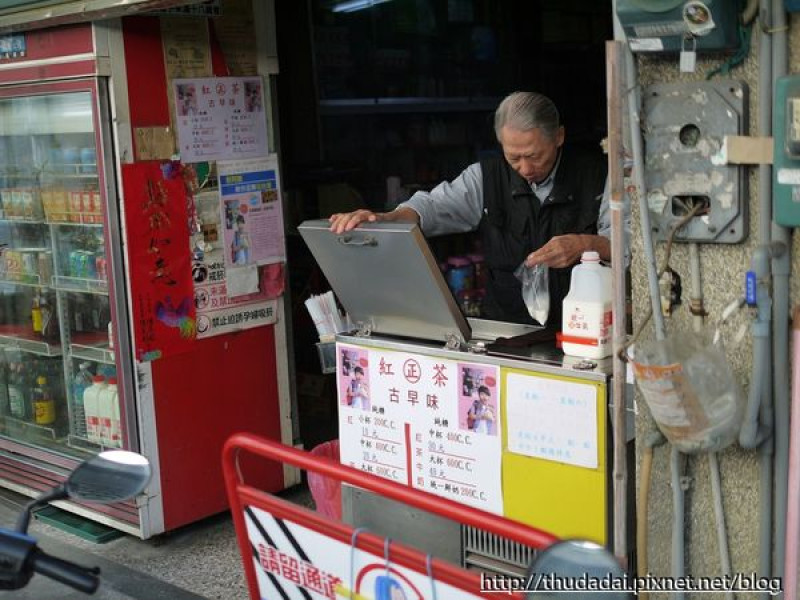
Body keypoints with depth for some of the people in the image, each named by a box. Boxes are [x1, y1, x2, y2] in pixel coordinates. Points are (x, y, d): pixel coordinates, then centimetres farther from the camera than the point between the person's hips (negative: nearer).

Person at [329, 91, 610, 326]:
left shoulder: (597, 174, 2)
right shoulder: (487, 176, 7)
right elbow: (435, 206, -6)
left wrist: (586, 244, -23)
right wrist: (383, 219, -26)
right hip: (503, 329, 2)